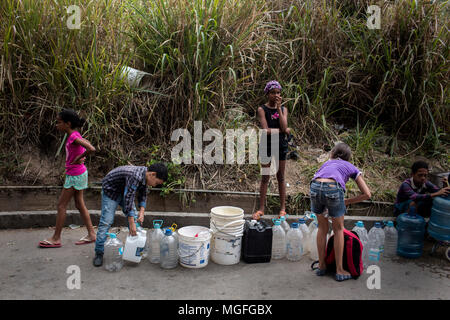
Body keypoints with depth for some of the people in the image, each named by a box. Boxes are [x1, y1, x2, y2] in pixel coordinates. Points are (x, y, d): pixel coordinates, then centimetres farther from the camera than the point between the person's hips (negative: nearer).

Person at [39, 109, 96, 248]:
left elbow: (92, 149, -32)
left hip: (75, 175, -9)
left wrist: (79, 158, -18)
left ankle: (56, 238, 11)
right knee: (80, 205, 14)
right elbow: (86, 143, 22)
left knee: (61, 205, 1)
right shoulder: (75, 135, 6)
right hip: (78, 174, 9)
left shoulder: (73, 137, -20)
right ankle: (91, 234, 19)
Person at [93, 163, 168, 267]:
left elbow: (143, 195, 1)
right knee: (106, 221, -12)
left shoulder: (145, 175, -11)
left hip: (124, 190, 9)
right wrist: (131, 224, -36)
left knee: (135, 218, 5)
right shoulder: (136, 176, -38)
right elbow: (128, 199, -38)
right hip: (110, 190, -8)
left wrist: (142, 211, -13)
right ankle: (99, 253, -3)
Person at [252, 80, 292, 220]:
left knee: (281, 177, 9)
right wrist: (284, 130, -9)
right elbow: (266, 130, -14)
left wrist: (279, 108, -11)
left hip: (281, 145, 3)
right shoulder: (262, 109, -4)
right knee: (265, 178, 3)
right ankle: (261, 209, 12)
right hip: (266, 145, -2)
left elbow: (284, 126, -11)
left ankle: (283, 208, 19)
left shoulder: (283, 109, 6)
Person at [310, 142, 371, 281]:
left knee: (322, 228, 25)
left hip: (315, 187, 3)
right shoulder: (351, 168, 29)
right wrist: (347, 202, 28)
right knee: (338, 229, 19)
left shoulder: (327, 163, 38)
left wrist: (325, 208, 38)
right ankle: (340, 271, 24)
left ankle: (321, 266, 34)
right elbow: (367, 194, 24)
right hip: (333, 189, -3)